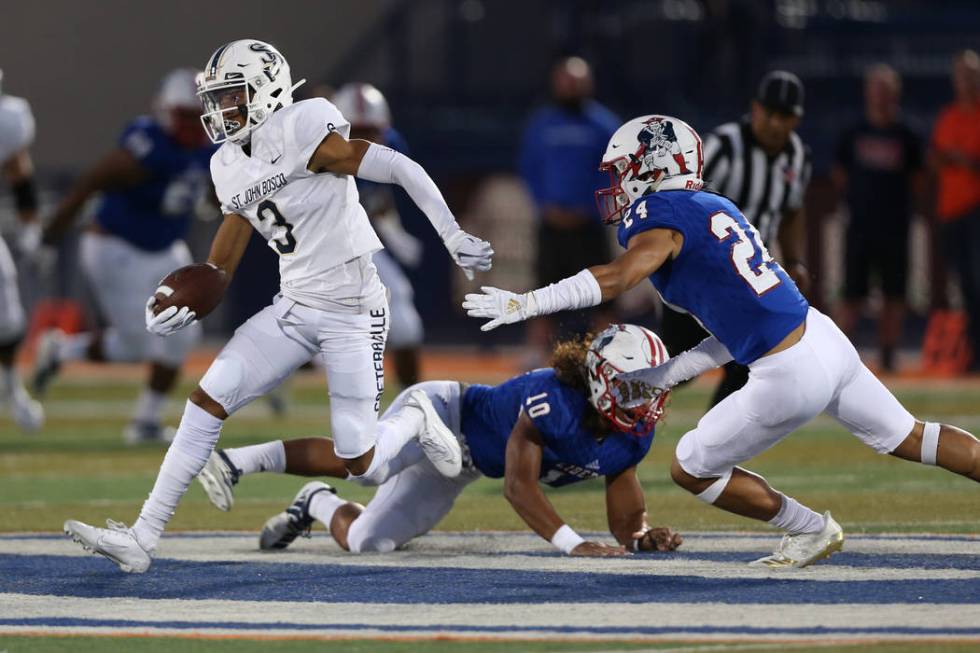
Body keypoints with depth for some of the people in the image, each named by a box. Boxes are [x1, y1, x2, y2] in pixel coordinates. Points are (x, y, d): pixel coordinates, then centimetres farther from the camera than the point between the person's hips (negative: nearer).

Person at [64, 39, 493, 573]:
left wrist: (452, 235, -24)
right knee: (207, 399, -8)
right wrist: (186, 307, -7)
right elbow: (221, 263, 12)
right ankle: (142, 539, -7)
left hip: (352, 312, -7)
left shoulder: (299, 132, -17)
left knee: (361, 464, -3)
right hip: (294, 307, 7)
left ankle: (416, 422, 32)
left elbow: (398, 169, -20)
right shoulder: (230, 167, 8)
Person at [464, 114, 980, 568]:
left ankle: (809, 531, 18)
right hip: (826, 339, 8)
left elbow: (616, 278, -28)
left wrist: (525, 304, -26)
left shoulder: (661, 217, -9)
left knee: (691, 470, 9)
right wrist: (663, 377, 20)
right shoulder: (716, 208, 16)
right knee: (909, 440, 23)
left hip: (790, 377, -8)